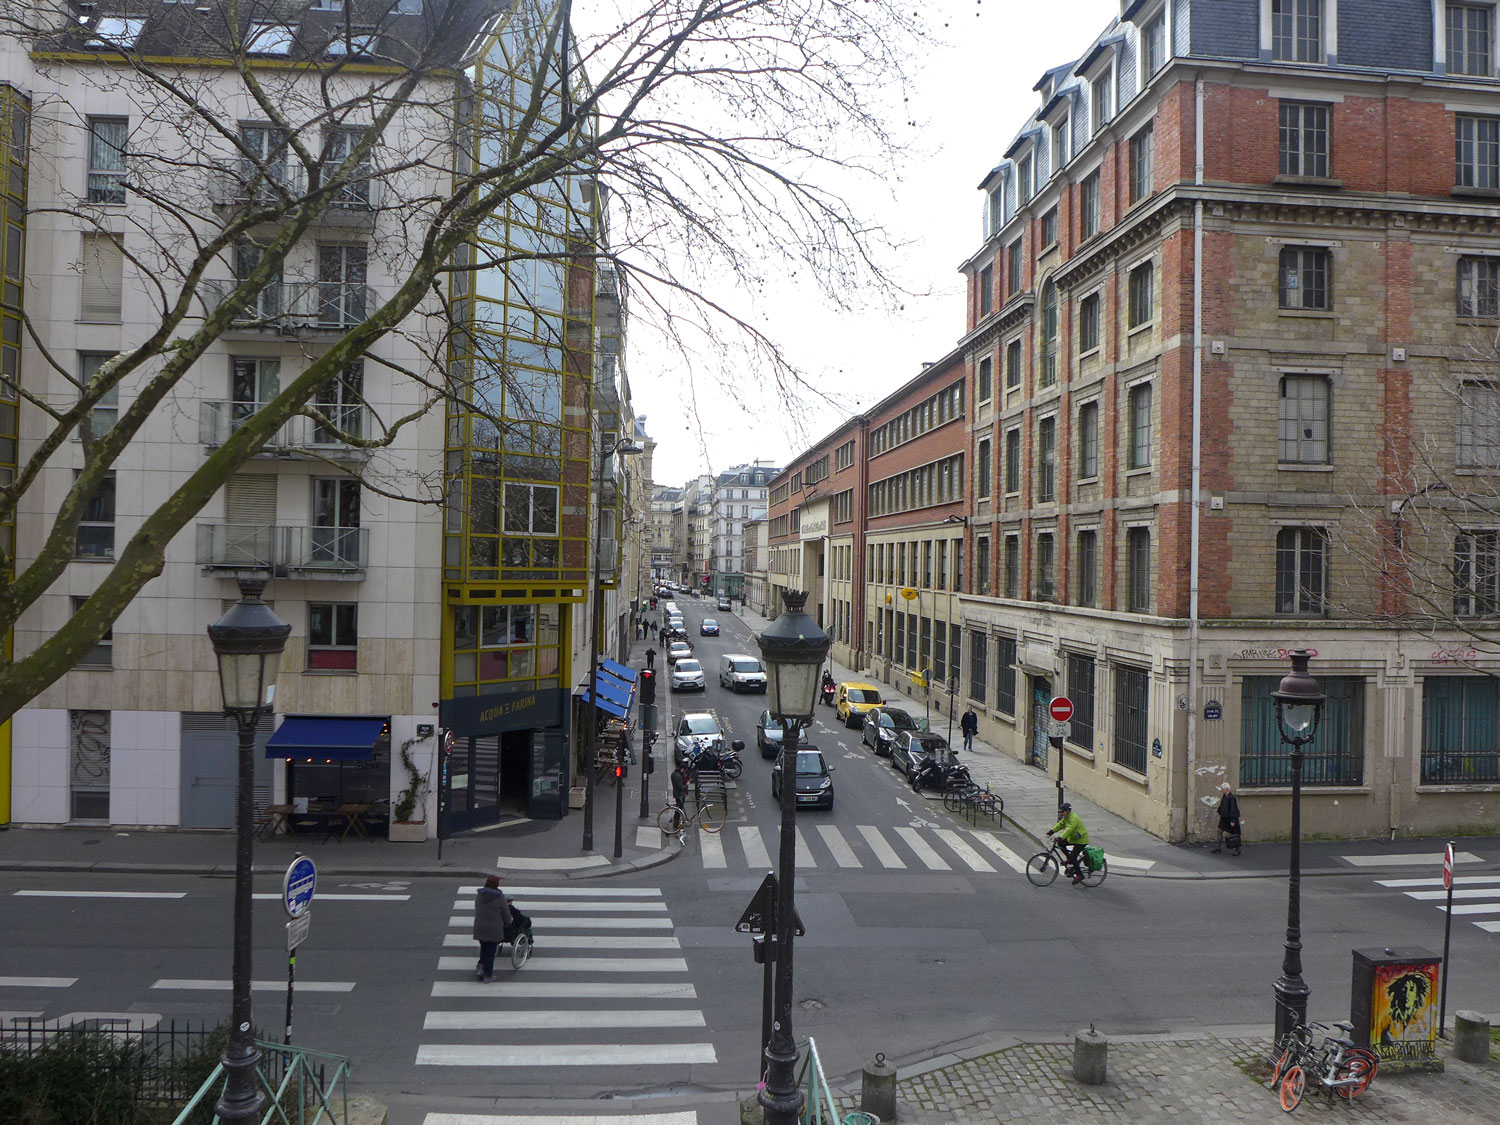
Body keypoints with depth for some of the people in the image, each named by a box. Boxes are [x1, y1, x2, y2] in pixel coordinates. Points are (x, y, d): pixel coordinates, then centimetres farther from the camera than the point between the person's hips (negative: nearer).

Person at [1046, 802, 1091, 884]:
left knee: (1073, 858, -15)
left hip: (1081, 840, -10)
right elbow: (1060, 825, 4)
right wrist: (1051, 831, -9)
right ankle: (1069, 859, 14)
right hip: (1072, 838, 10)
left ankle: (1080, 875, -2)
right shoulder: (1066, 817, 5)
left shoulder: (1074, 818, -26)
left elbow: (1069, 829, -36)